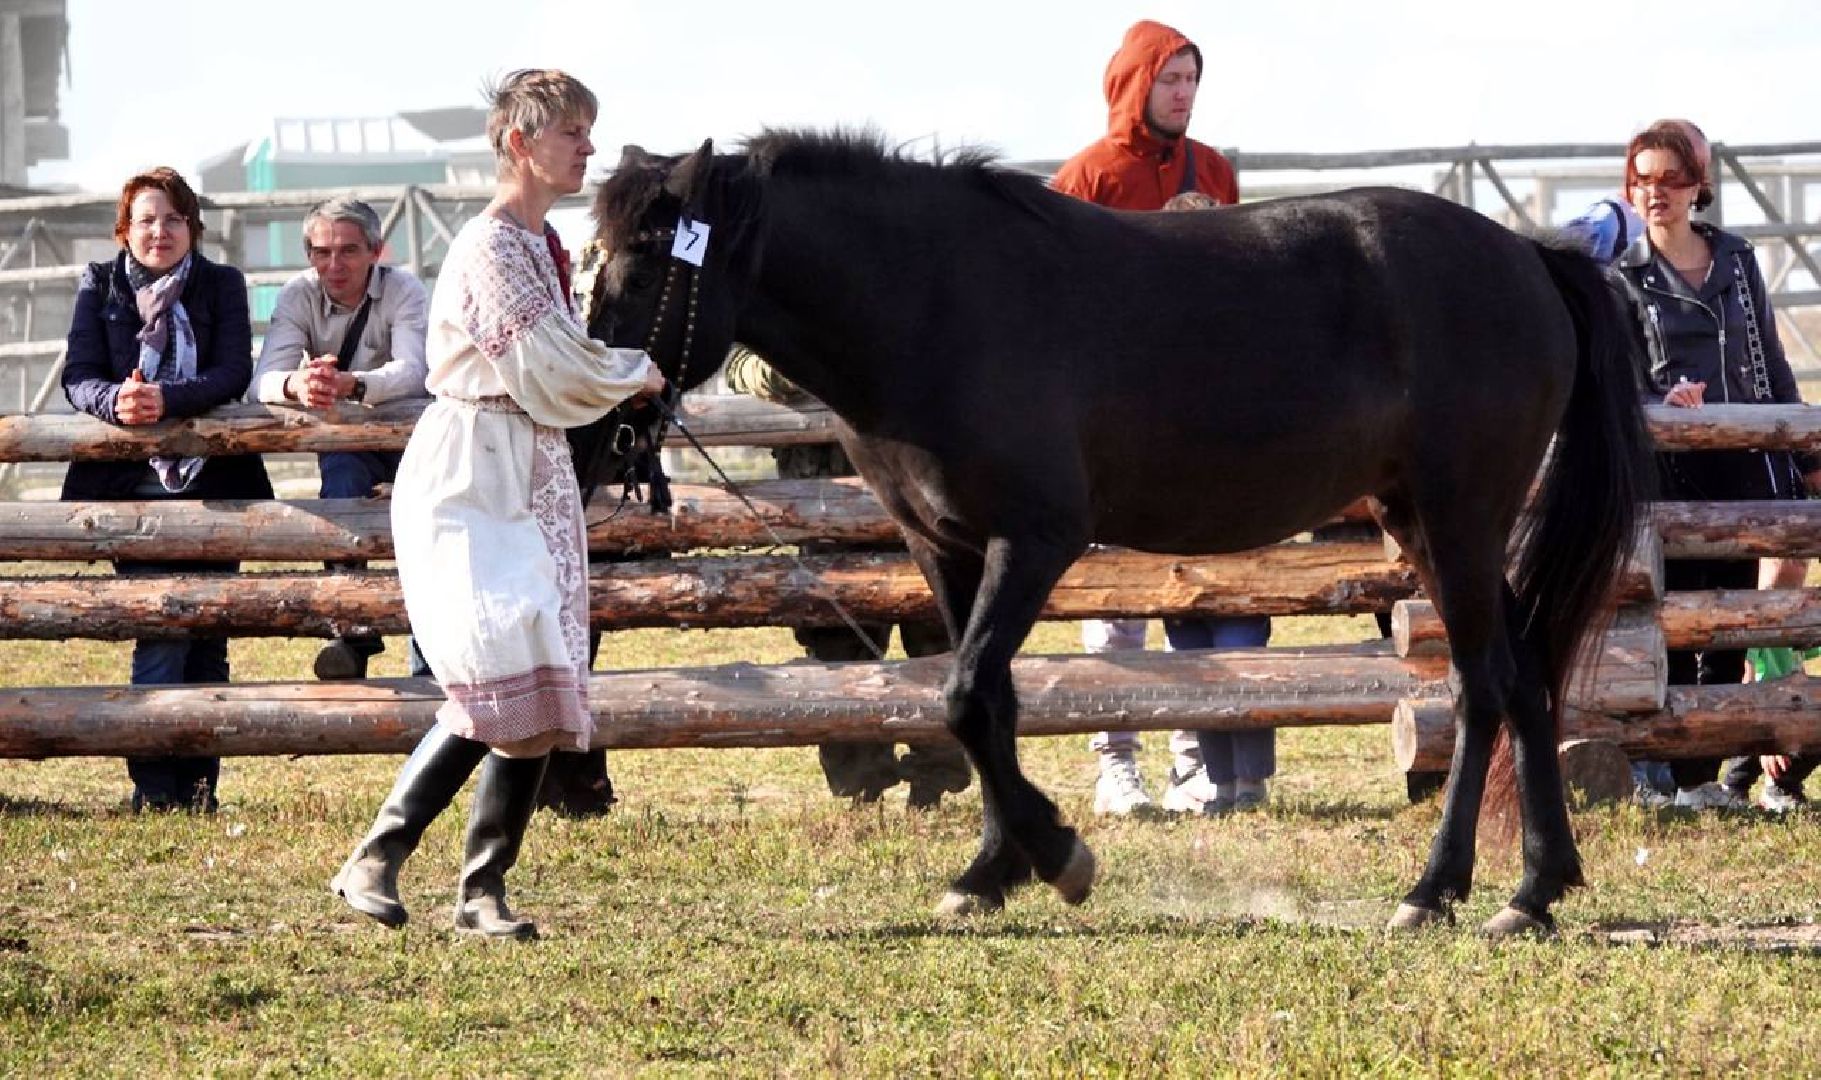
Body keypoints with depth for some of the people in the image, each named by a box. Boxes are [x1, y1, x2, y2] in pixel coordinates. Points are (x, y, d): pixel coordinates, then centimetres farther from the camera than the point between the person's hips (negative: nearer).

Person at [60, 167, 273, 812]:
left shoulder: (222, 286, 7)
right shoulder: (99, 286, 7)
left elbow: (234, 373, -7)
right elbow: (78, 377, -3)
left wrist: (165, 400, -24)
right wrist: (116, 401, -26)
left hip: (211, 478, 2)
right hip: (133, 481, -2)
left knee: (206, 636, 1)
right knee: (162, 628, -13)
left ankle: (198, 785, 8)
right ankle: (153, 787, -10)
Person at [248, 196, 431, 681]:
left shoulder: (404, 291, -13)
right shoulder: (300, 295, -7)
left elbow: (412, 373, -31)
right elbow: (263, 382, -21)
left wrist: (349, 384, -52)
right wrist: (296, 385, -47)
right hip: (342, 443, 1)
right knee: (341, 471, -31)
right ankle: (352, 631, -32)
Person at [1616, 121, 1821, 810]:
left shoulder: (1739, 263, 11)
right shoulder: (1620, 280, 2)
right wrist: (1661, 402, -20)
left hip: (1746, 465, 3)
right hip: (1667, 472, -3)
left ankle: (1707, 771, 9)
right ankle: (1686, 778, 1)